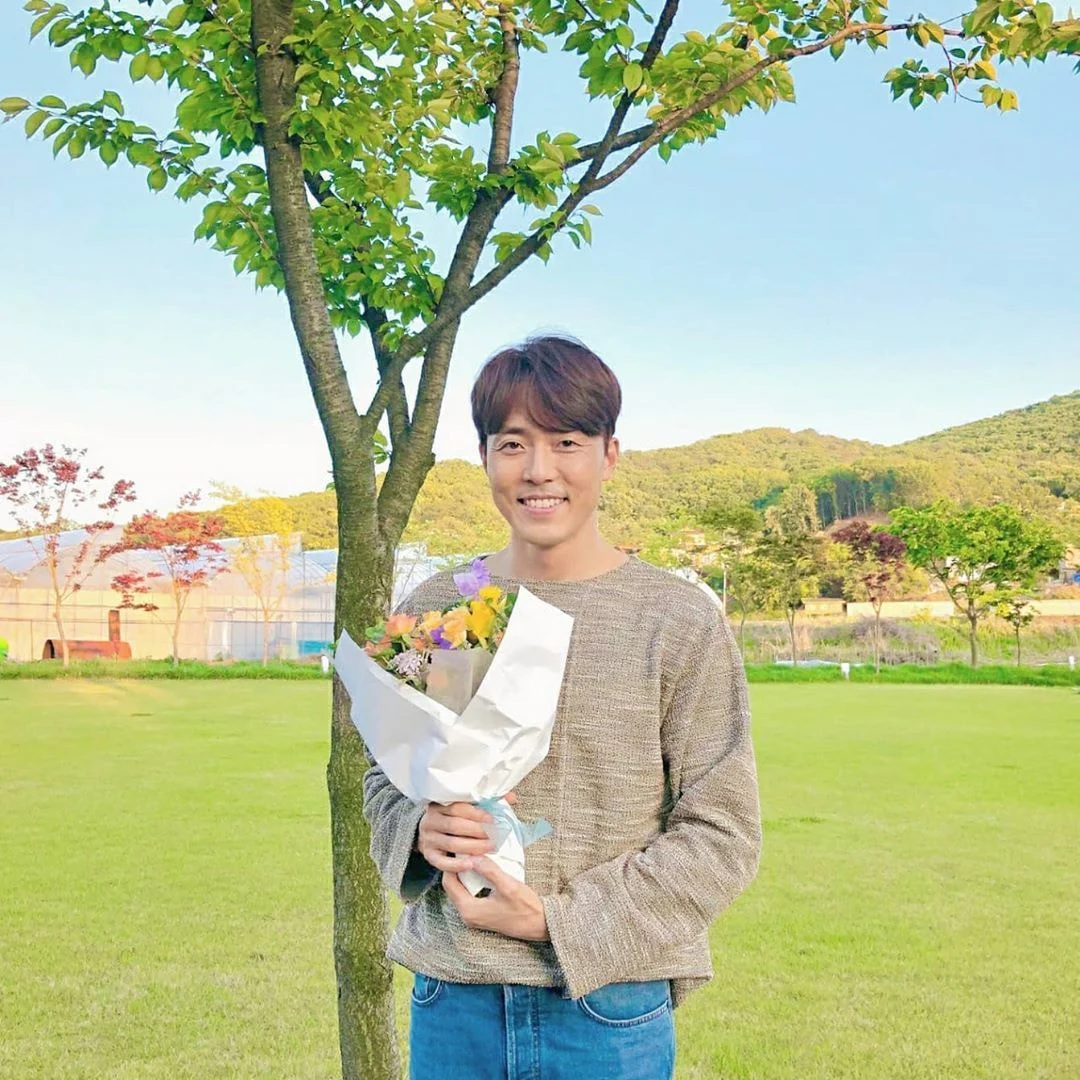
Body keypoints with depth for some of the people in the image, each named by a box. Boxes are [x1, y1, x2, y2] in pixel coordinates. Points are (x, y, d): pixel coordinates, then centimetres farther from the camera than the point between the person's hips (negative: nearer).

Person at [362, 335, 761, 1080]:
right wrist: (421, 830, -9)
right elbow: (383, 774, 13)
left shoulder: (680, 621, -8)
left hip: (608, 1011, -2)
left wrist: (558, 919, -14)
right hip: (451, 1000, 3)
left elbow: (722, 833, -7)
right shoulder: (433, 610, 2)